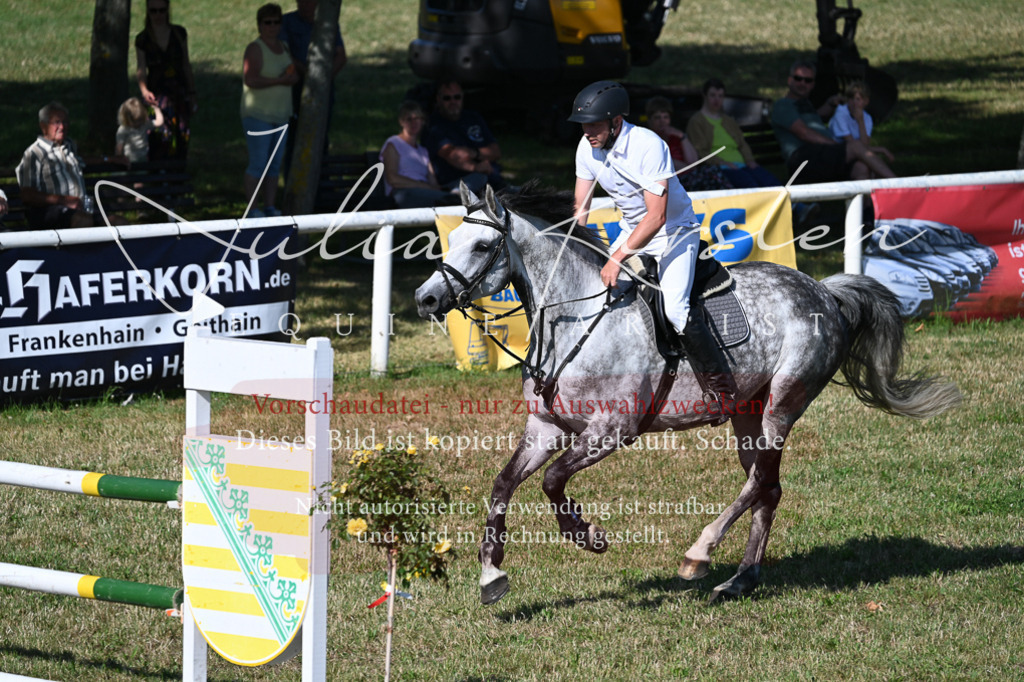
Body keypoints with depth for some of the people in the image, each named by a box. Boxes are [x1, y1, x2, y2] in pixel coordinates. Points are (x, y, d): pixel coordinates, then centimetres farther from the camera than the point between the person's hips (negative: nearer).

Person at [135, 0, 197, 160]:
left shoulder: (179, 33, 6)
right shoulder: (143, 40, 0)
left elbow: (186, 66, 11)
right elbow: (141, 70, -5)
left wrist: (192, 94, 9)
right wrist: (144, 90, -24)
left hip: (180, 94, 3)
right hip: (156, 96, -2)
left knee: (181, 138, 0)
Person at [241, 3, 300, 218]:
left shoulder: (284, 48, 14)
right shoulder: (255, 49, -9)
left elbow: (295, 75, 21)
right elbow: (250, 80, -19)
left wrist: (292, 76, -3)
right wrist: (279, 80, -19)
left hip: (280, 115, 7)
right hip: (258, 114, -7)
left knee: (275, 164, 7)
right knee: (258, 163, -9)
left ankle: (270, 207, 12)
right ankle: (252, 208, -5)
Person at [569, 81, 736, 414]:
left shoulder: (648, 146, -30)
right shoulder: (588, 148, -8)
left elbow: (656, 216, -33)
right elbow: (580, 209, 3)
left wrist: (618, 258, -38)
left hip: (675, 233, -7)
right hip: (632, 233, 7)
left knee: (673, 307, -24)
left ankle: (721, 383, -9)